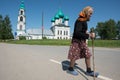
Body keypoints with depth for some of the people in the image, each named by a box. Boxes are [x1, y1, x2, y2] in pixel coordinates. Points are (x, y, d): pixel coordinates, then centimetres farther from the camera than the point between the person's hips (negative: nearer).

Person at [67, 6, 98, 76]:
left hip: (82, 41, 9)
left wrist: (87, 34, 3)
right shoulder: (80, 21, -19)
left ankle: (89, 71, 19)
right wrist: (88, 35, -30)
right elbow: (77, 33, -28)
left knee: (88, 55, 8)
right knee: (75, 56, 3)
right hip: (77, 41, -9)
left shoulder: (84, 21, 10)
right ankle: (70, 69, 23)